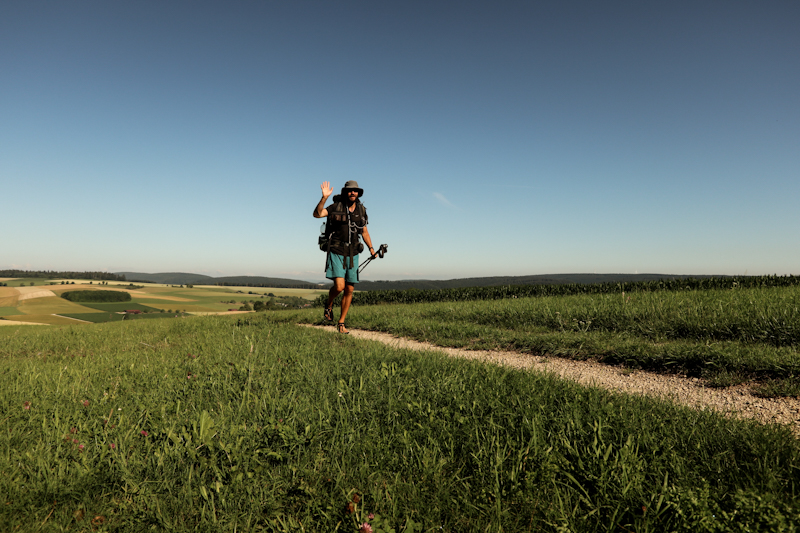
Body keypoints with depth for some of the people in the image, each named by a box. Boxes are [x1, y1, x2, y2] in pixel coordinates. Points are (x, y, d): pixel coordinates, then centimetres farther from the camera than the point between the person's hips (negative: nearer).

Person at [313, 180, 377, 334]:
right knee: (339, 286, -19)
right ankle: (329, 305, 15)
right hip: (336, 252, -4)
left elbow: (364, 231, 17)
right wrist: (324, 197, -32)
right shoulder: (336, 207, -5)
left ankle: (341, 323, 16)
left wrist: (371, 248, 6)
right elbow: (317, 214, -20)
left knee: (349, 290, 3)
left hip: (352, 254, 4)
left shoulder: (361, 210, 7)